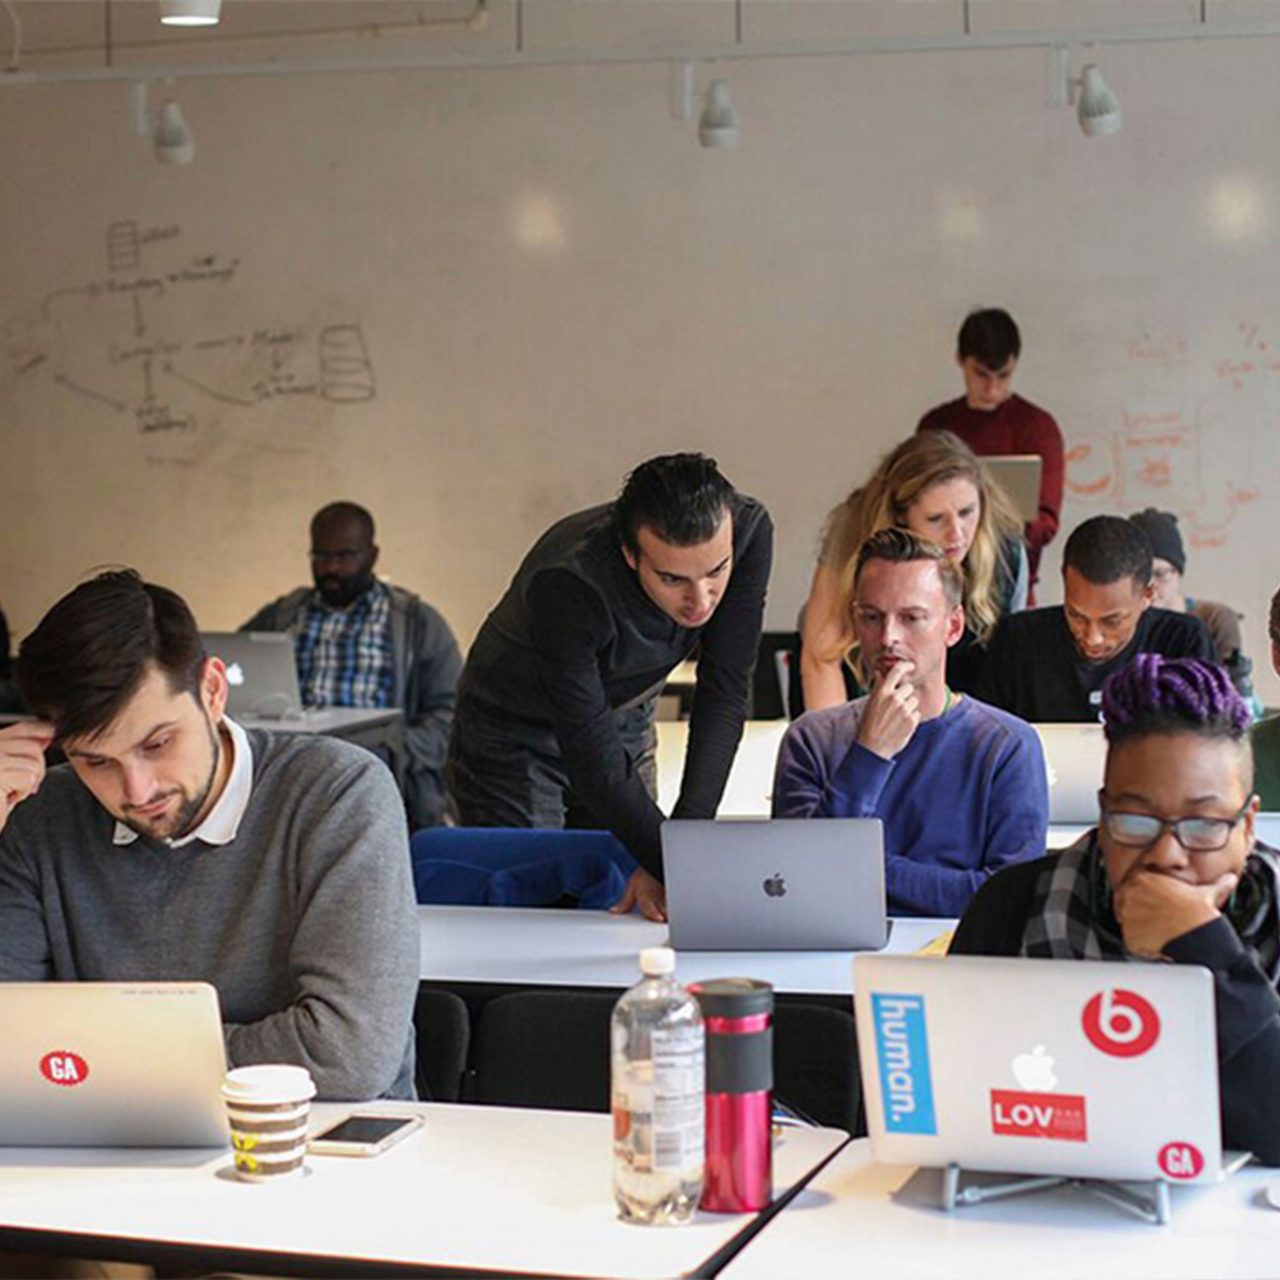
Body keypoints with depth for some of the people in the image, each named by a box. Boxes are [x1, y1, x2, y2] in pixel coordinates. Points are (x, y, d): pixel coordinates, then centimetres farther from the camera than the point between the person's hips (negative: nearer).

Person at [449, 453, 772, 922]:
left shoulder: (749, 532, -25)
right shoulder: (567, 584, -39)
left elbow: (723, 693, -21)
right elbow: (592, 754, -35)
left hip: (626, 716, 4)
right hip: (514, 730, -4)